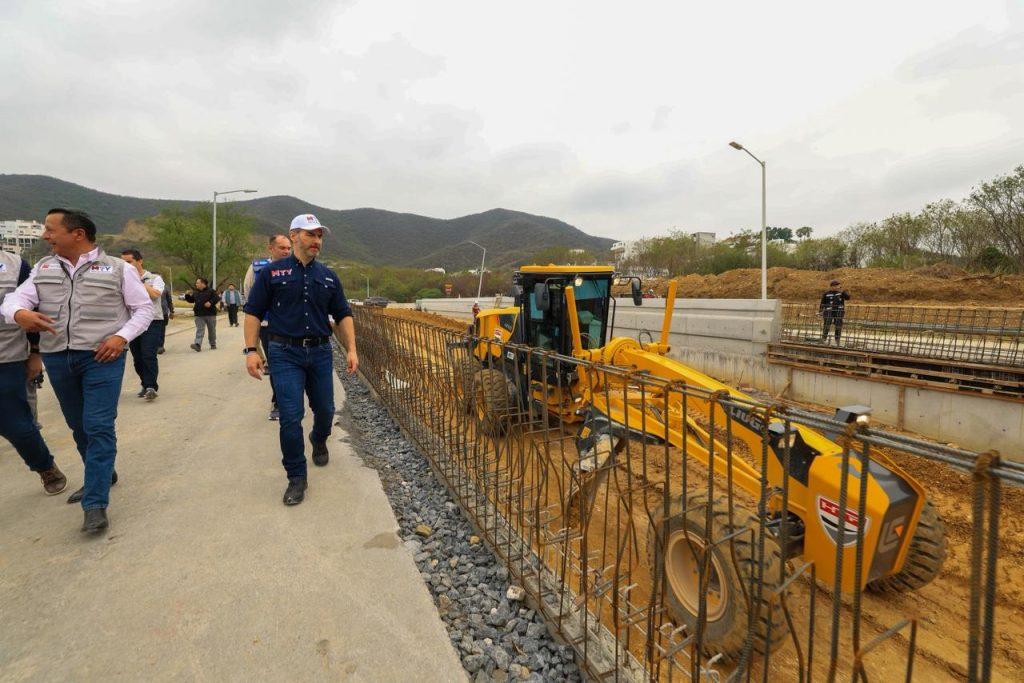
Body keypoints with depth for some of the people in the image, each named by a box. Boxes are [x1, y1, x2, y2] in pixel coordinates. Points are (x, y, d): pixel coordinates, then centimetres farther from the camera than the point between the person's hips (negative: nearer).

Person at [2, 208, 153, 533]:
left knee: (99, 428, -9)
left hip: (102, 358, -5)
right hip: (57, 360, 5)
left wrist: (122, 336, -13)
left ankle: (95, 505, -6)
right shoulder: (43, 268, 12)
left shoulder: (118, 268, 0)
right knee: (78, 427, 16)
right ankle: (103, 475, 37)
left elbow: (144, 309, 3)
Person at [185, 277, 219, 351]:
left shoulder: (211, 291, -2)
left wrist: (211, 302, -22)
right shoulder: (195, 292, 12)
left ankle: (213, 344, 21)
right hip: (199, 315, 3)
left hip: (210, 314, -3)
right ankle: (198, 345, -19)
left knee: (212, 330, 8)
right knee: (199, 330, -8)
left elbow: (217, 298, -9)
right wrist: (187, 295, 5)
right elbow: (191, 300, 21)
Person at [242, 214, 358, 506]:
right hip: (285, 353, -3)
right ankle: (296, 477, 8)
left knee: (325, 410, 13)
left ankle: (319, 441, 46)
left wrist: (351, 349, 3)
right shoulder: (272, 272, 0)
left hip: (321, 352, 3)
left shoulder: (328, 276, 9)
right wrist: (251, 350, -8)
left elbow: (343, 316, 12)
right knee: (291, 417, -6)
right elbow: (253, 313, 0)